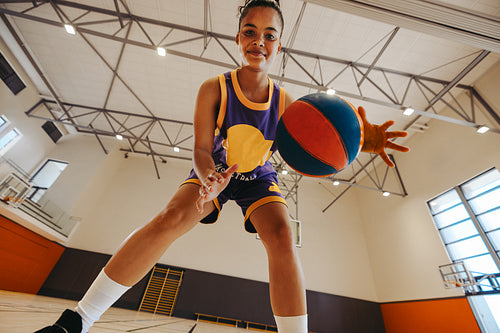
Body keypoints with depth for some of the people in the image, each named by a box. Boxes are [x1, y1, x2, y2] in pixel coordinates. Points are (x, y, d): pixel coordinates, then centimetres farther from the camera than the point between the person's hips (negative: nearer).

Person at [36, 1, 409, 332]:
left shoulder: (285, 103, -14)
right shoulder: (214, 89, -18)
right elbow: (201, 150, -18)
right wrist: (209, 179, -40)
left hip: (259, 178, 2)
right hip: (215, 171, -1)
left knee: (283, 238, -22)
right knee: (170, 219, -24)